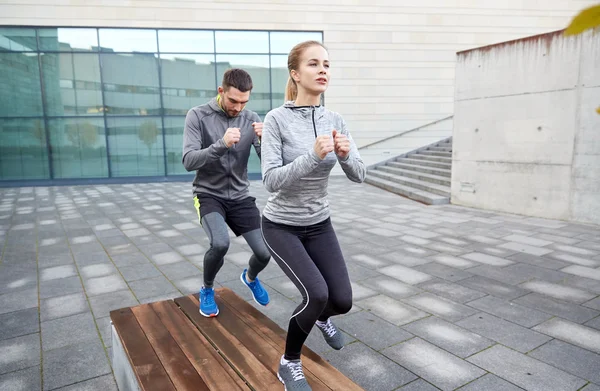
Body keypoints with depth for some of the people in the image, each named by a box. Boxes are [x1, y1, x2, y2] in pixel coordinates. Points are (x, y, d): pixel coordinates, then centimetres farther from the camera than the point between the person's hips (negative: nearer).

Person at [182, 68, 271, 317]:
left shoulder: (251, 119, -3)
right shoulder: (198, 116, -10)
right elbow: (189, 161, -20)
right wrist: (222, 144, -35)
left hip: (240, 198, 3)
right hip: (209, 195, -3)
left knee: (264, 252, -4)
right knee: (220, 244, -28)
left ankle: (250, 277, 35)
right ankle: (207, 290, 6)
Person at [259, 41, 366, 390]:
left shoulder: (336, 121, -3)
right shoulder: (277, 119, -17)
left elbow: (359, 175, -5)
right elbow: (271, 180, -24)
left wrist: (346, 154, -26)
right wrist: (314, 155, -35)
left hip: (320, 225, 5)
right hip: (281, 226, -4)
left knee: (343, 301, 2)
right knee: (316, 293, -20)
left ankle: (321, 317, 42)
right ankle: (290, 363, 10)